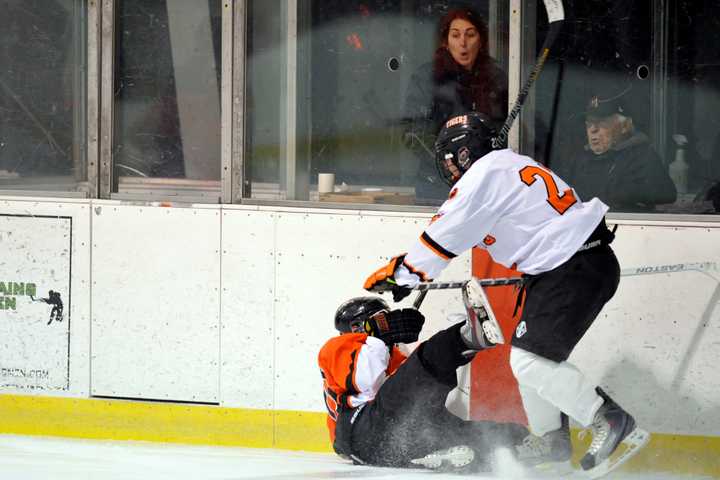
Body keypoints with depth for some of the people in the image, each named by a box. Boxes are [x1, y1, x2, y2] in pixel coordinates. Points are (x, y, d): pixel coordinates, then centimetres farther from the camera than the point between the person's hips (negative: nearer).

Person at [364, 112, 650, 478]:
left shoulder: (484, 175, -10)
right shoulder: (508, 166, 20)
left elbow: (442, 240, -8)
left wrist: (396, 274, 2)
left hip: (577, 269, -10)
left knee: (530, 360, -14)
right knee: (529, 356, 16)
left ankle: (614, 424, -17)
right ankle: (552, 444, 23)